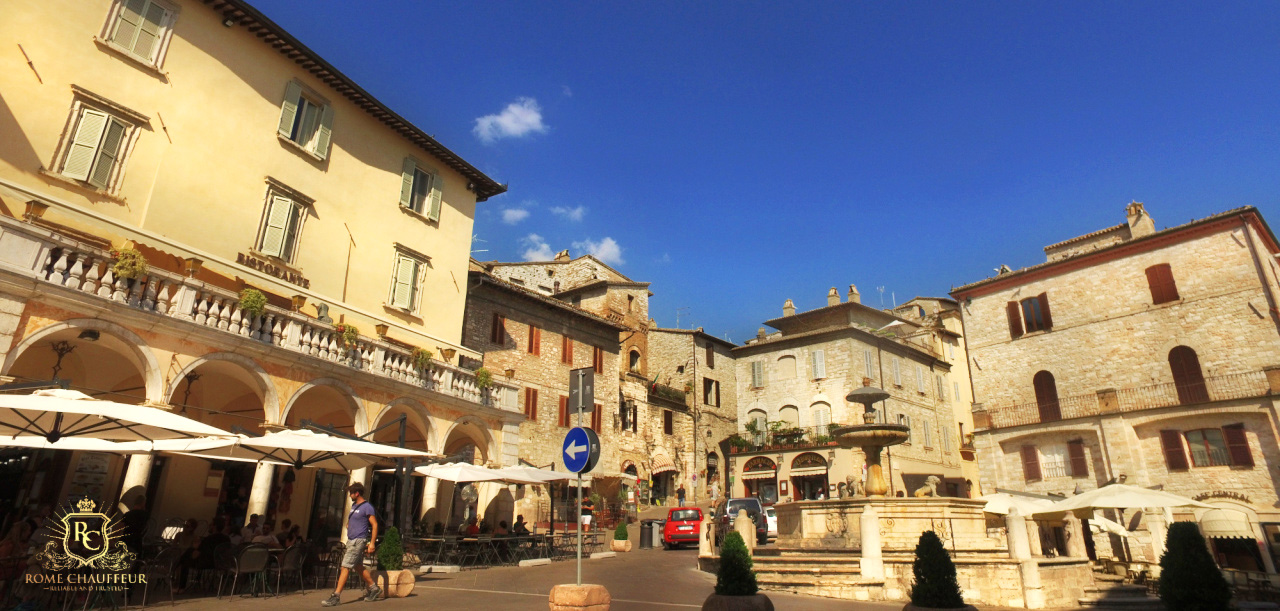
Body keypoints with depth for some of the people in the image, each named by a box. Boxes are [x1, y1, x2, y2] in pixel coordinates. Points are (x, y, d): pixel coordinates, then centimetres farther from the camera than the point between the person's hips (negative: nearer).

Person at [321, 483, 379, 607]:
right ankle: (374, 588, 27)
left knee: (345, 567, -10)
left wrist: (372, 543, -18)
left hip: (358, 541, -9)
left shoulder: (367, 507, -13)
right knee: (358, 566, 16)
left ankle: (336, 596, -7)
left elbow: (374, 525, -15)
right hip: (351, 540, 9)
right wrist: (349, 524, 11)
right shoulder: (354, 505, 13)